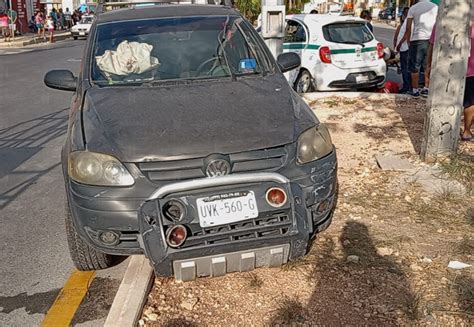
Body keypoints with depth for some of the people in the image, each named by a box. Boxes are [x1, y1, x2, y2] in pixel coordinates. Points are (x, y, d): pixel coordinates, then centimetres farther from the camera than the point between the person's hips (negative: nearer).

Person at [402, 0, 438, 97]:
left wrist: (408, 40, 8)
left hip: (417, 39, -2)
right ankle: (426, 89, 10)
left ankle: (415, 89, 7)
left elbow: (408, 28, -2)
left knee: (414, 67, 6)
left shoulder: (413, 8, 1)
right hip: (431, 40, 3)